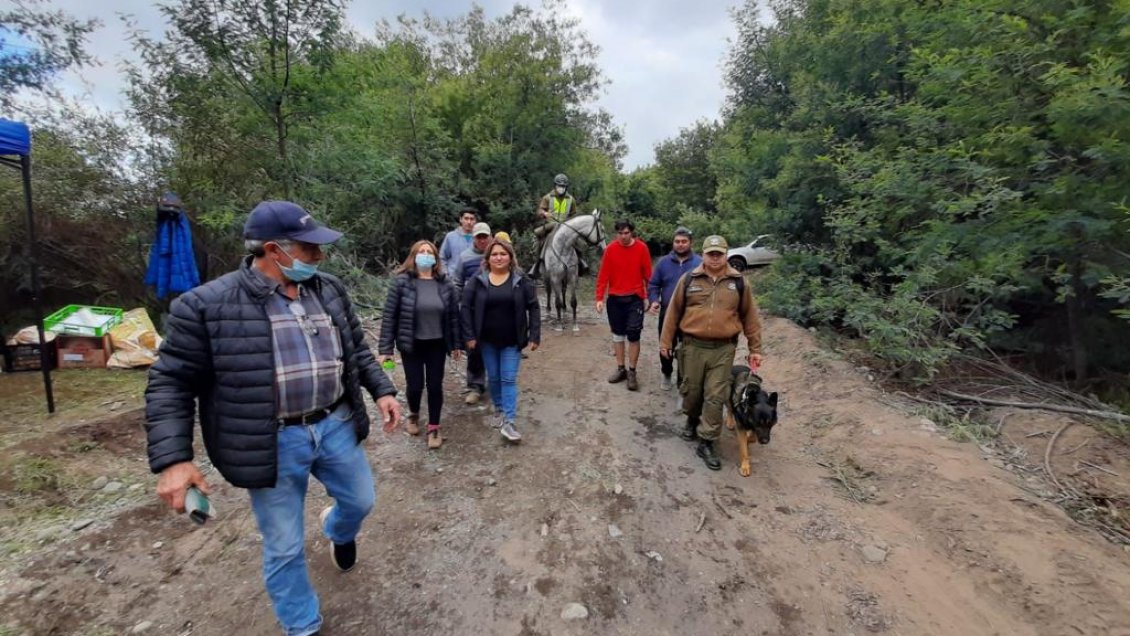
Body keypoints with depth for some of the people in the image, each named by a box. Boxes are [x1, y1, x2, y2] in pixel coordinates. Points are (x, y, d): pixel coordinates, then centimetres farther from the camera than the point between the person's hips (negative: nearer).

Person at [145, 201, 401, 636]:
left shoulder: (330, 291, 1)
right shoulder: (207, 305, -13)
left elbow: (356, 349, 11)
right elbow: (171, 384, -9)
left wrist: (382, 389, 3)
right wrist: (173, 459, -15)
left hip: (336, 426, 5)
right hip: (274, 443, -4)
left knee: (360, 501, 23)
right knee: (284, 547, 13)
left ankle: (338, 531, 60)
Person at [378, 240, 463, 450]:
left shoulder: (445, 283, -3)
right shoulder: (402, 282, -10)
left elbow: (454, 315, 3)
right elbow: (389, 315, -9)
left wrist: (456, 344, 4)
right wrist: (385, 348, -11)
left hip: (437, 344, 2)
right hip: (411, 344, -1)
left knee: (435, 386, 6)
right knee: (415, 385, 5)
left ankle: (433, 428, 25)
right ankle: (413, 415, 39)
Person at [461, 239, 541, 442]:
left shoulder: (520, 280, -4)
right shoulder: (477, 280, -3)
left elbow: (533, 308, -3)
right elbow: (466, 308, -2)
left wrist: (534, 336, -7)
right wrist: (469, 336, -7)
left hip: (512, 341, -1)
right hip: (487, 340, 2)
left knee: (509, 379, -2)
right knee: (494, 377, 14)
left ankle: (508, 423, 0)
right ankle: (499, 409, 35)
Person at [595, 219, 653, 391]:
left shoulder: (642, 248, -5)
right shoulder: (610, 249, -4)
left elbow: (647, 274, -2)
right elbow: (603, 275, -3)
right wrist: (599, 298, -9)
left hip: (635, 298, -2)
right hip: (615, 298, 2)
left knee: (633, 335, -2)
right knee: (618, 334, 12)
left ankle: (632, 372, 11)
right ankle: (620, 369, 26)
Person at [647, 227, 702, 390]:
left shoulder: (700, 263, -4)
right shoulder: (663, 262, 2)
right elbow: (653, 285, 7)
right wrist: (654, 301, -10)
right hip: (667, 314, 2)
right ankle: (667, 375, 36)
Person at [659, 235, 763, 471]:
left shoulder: (738, 282, 2)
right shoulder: (689, 280, 0)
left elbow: (750, 317, 7)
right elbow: (674, 311, 5)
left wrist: (755, 349, 7)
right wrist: (666, 341, 5)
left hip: (723, 349, 0)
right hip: (693, 346, 1)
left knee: (715, 396, -1)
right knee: (691, 390, 13)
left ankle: (707, 443, 10)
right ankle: (692, 419, 43)